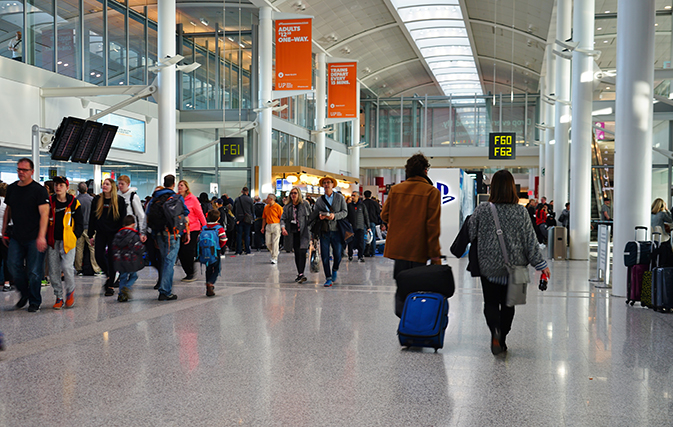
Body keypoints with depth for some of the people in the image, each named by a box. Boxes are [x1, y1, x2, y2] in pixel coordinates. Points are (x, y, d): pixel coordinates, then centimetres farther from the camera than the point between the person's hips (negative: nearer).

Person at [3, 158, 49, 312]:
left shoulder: (39, 190, -8)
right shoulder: (12, 189, 11)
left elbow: (44, 214, -14)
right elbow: (8, 211, 21)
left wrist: (41, 236, -23)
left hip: (34, 238, -5)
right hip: (16, 237, 5)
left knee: (34, 271, -2)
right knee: (14, 266, 2)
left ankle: (34, 301, 13)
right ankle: (25, 294, 24)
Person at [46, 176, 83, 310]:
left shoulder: (74, 203, 2)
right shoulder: (49, 201, 6)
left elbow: (80, 223, 7)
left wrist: (74, 236, -2)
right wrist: (45, 237, 4)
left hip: (68, 240, -2)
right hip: (52, 241, 3)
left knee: (67, 267, -14)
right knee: (53, 270, 2)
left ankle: (70, 291, 11)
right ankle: (59, 297, 15)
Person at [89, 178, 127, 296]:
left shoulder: (119, 200, -3)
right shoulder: (96, 200, 6)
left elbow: (123, 219, -2)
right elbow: (92, 218, 8)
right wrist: (91, 235, 4)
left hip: (114, 234, -3)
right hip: (100, 233, 3)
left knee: (111, 259, 0)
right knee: (99, 256, -5)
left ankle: (111, 286, 8)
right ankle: (109, 275, 24)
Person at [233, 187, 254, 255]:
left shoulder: (237, 199, 1)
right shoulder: (250, 200, -4)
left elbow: (234, 210, 8)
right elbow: (253, 210, 2)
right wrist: (252, 218, 14)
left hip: (239, 219, 1)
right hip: (247, 220, -1)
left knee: (239, 235, 5)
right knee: (247, 235, 4)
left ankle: (238, 251, 3)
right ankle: (247, 251, 3)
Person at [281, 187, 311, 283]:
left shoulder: (305, 204, 2)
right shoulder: (287, 207, 9)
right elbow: (283, 218, 4)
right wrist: (283, 227, -17)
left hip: (303, 232, -3)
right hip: (293, 233, 4)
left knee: (302, 252, -14)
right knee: (296, 253, 8)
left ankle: (301, 274, -17)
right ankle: (299, 274, 15)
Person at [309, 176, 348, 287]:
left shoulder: (340, 197, 6)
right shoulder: (319, 200, 10)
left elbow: (345, 212, 0)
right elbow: (313, 215, 11)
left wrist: (334, 215, -16)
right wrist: (319, 216, -11)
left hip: (336, 230, -1)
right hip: (324, 231, 1)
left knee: (338, 255, -1)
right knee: (324, 256, -2)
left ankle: (335, 270, 31)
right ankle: (328, 278, 9)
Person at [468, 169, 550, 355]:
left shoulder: (482, 210, -8)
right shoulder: (521, 212, -6)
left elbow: (469, 235, -1)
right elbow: (530, 240, -3)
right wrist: (541, 264, 5)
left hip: (489, 266, -1)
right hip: (514, 266, 1)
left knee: (490, 303, 8)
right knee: (508, 304, 14)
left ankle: (495, 329, -20)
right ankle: (502, 340, 18)